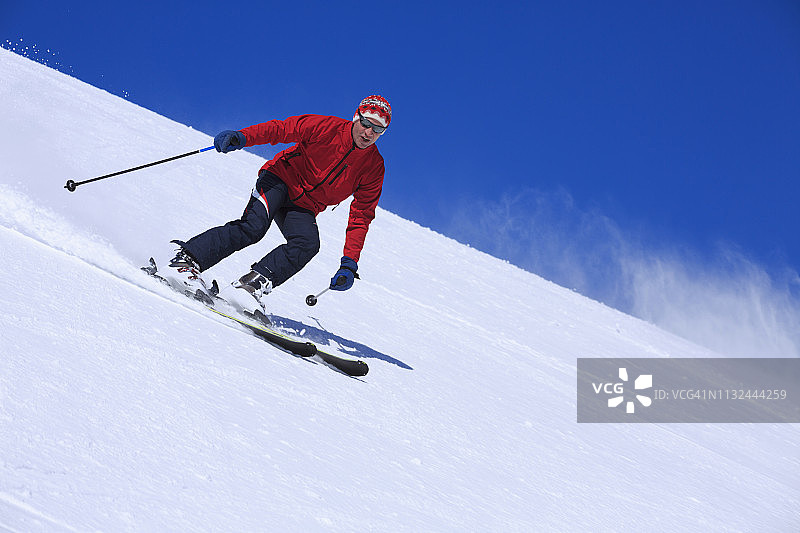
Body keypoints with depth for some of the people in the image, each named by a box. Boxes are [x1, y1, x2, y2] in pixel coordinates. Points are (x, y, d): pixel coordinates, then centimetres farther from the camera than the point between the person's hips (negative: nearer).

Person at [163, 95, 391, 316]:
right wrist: (242, 137, -34)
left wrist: (349, 264, -13)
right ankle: (186, 260, -24)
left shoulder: (374, 167, -5)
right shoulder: (327, 127, -14)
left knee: (308, 244, -27)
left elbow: (361, 216, -4)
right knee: (253, 226, -28)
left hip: (303, 208, 4)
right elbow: (280, 129, -14)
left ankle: (253, 284, -33)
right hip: (280, 178, -3)